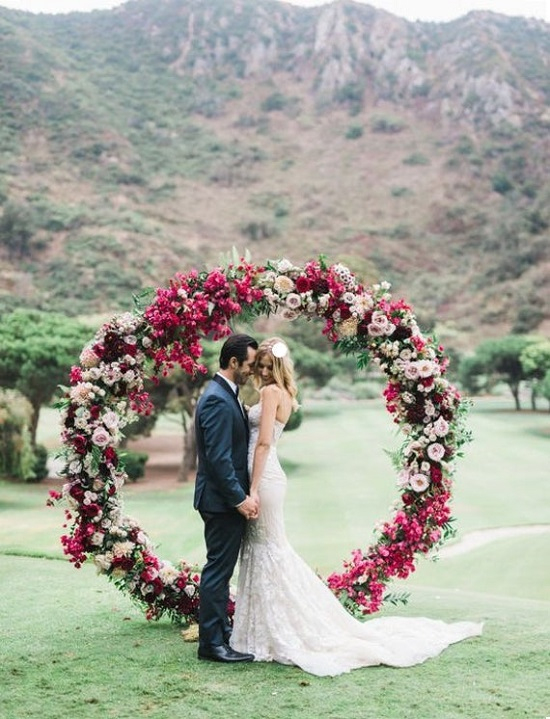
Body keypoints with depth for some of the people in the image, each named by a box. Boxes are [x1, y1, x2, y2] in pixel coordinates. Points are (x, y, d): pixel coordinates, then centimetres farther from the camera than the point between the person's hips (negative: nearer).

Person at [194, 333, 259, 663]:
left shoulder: (226, 395, 13)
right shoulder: (218, 401, -19)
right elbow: (218, 458, -24)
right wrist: (240, 498, -21)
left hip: (228, 499, 10)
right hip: (223, 500, -10)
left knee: (221, 569, 18)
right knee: (218, 570, -3)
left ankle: (220, 630, 29)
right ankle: (212, 643, 4)